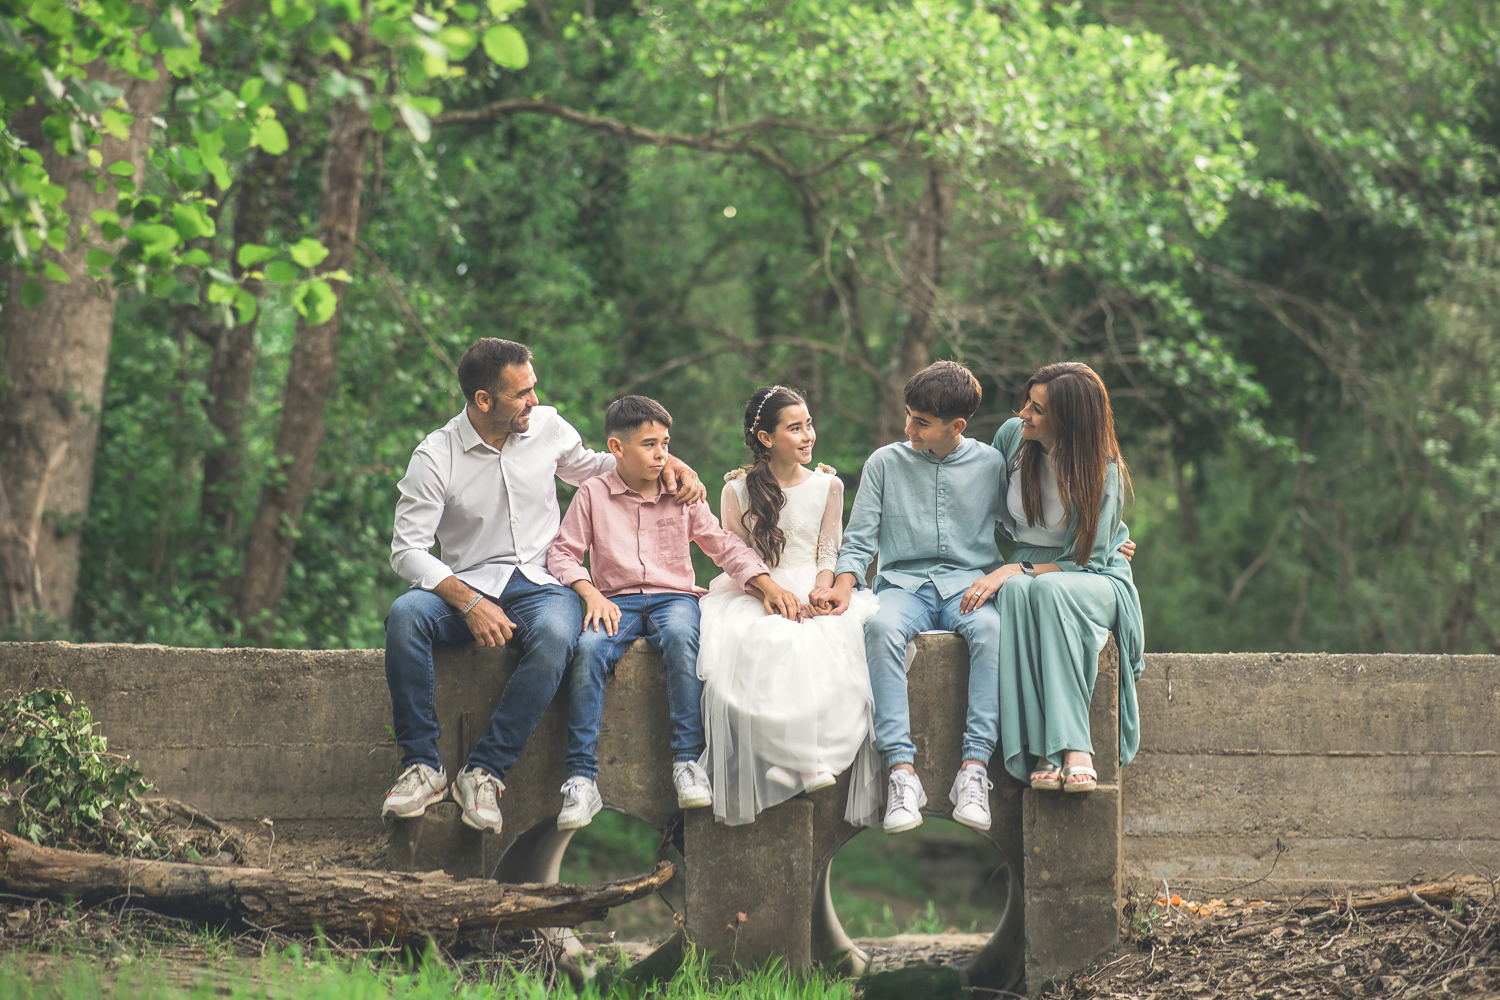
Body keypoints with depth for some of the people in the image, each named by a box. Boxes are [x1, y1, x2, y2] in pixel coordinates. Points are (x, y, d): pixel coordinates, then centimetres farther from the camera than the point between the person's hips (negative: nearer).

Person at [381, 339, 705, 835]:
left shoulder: (547, 427, 5)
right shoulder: (435, 456, -5)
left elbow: (592, 468, 27)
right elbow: (408, 549, -9)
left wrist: (661, 461, 9)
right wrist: (469, 602, -24)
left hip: (541, 584, 1)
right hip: (469, 585, -1)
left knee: (556, 633, -36)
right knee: (405, 616, -33)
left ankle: (484, 772, -30)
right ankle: (422, 765, -26)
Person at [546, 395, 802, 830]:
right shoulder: (593, 494, 8)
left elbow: (724, 545, 12)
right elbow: (563, 553, 5)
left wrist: (769, 585, -2)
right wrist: (591, 594, -13)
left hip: (674, 596, 1)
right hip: (617, 600, -1)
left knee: (681, 636, -37)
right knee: (588, 649, -34)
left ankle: (688, 761, -33)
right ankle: (582, 778, -32)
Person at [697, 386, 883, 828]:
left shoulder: (826, 485, 12)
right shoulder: (738, 488, 5)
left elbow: (828, 554, 11)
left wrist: (819, 593, -10)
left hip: (813, 593, 2)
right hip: (753, 595, -2)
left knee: (831, 640, -33)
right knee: (770, 644, -36)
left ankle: (818, 754, -34)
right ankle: (787, 755, -34)